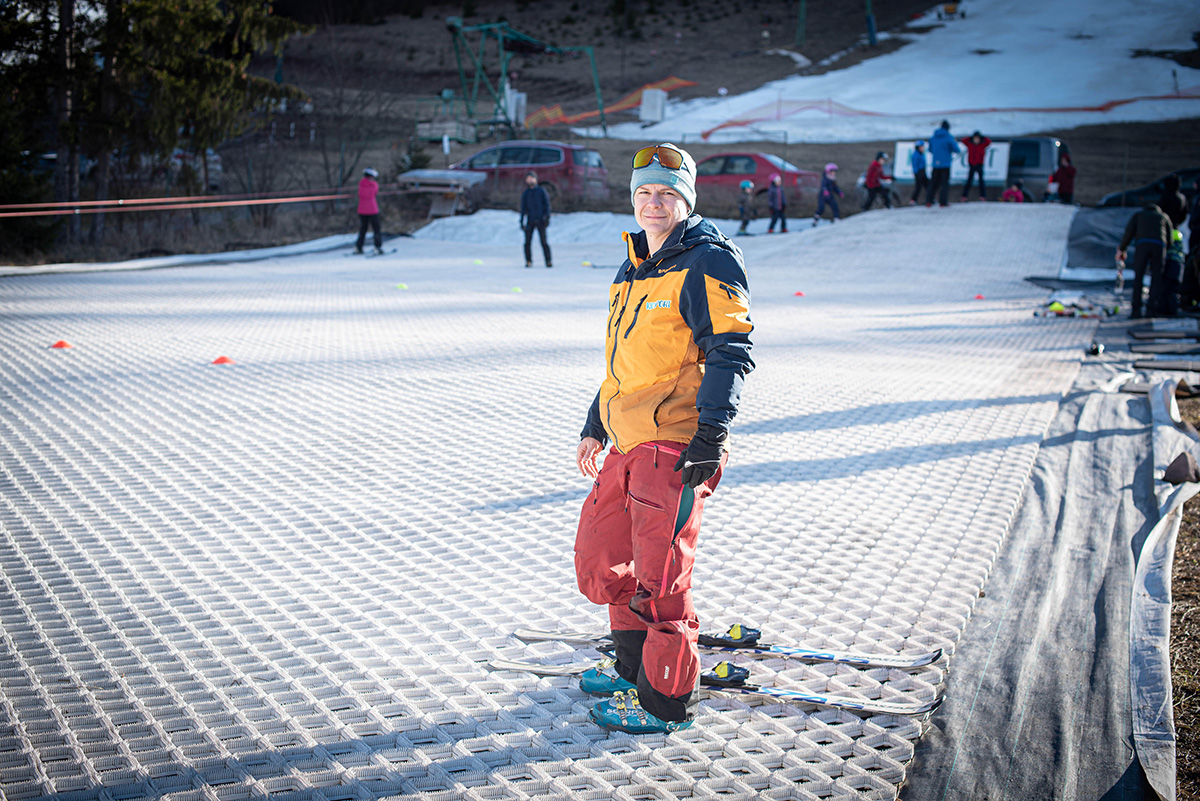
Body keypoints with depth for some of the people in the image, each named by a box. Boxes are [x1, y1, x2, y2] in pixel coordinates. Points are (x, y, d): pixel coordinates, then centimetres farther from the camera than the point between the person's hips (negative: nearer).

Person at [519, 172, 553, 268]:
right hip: (530, 221, 3)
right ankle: (529, 261, 6)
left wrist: (547, 217, -9)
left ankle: (548, 261, -5)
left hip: (540, 220, -3)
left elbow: (546, 204, 2)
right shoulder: (525, 193, 12)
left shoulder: (541, 190, 5)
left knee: (544, 242, -8)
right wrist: (522, 221, 6)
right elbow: (523, 208, 13)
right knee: (527, 242, -4)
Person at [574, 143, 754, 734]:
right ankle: (637, 665, 34)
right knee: (599, 555, 17)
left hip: (676, 446, -9)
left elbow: (729, 353, -16)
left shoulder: (707, 263, -8)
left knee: (657, 575, -5)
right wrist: (596, 426, 30)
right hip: (629, 443, 9)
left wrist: (711, 433, -23)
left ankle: (665, 702, 9)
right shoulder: (634, 269, 19)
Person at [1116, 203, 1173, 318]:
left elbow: (1129, 232, 13)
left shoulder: (1138, 215, 29)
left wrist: (1121, 249, 21)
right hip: (1159, 245, 1)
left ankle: (1136, 309, -5)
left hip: (1142, 244, -1)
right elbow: (1169, 238, 24)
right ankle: (1152, 306, -5)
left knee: (1138, 277, 2)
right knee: (1156, 276, 7)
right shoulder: (1164, 217, 32)